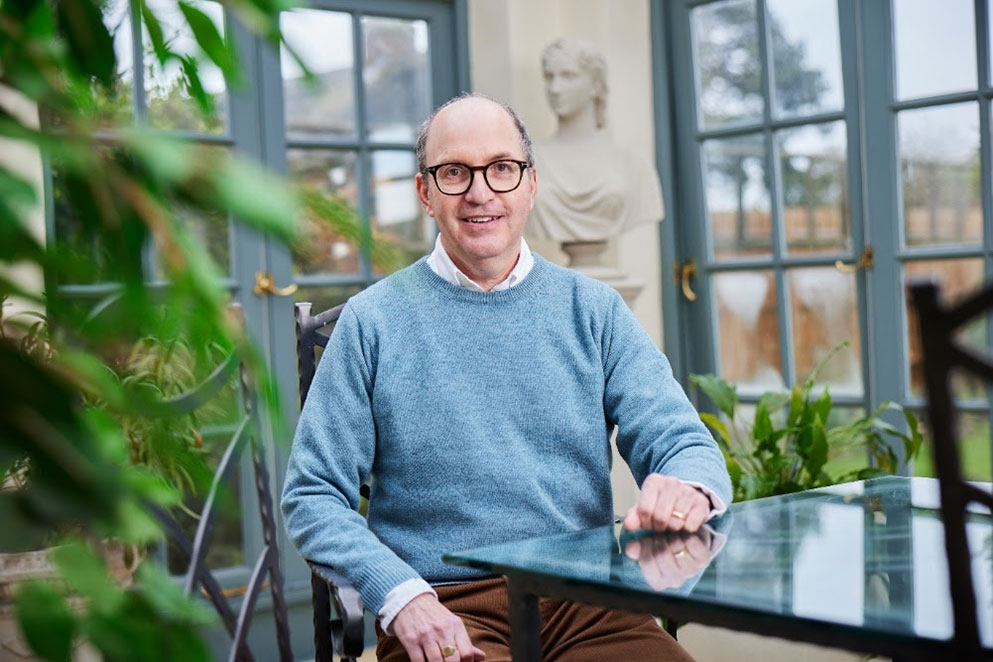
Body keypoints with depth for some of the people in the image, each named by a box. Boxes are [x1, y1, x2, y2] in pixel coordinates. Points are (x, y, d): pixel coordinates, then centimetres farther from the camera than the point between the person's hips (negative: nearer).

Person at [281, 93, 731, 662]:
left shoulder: (594, 310, 10)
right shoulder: (373, 321, 4)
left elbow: (686, 444, 4)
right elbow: (314, 496, 3)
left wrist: (689, 488, -21)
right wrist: (401, 595, -14)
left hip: (586, 606, 2)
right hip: (445, 611, -2)